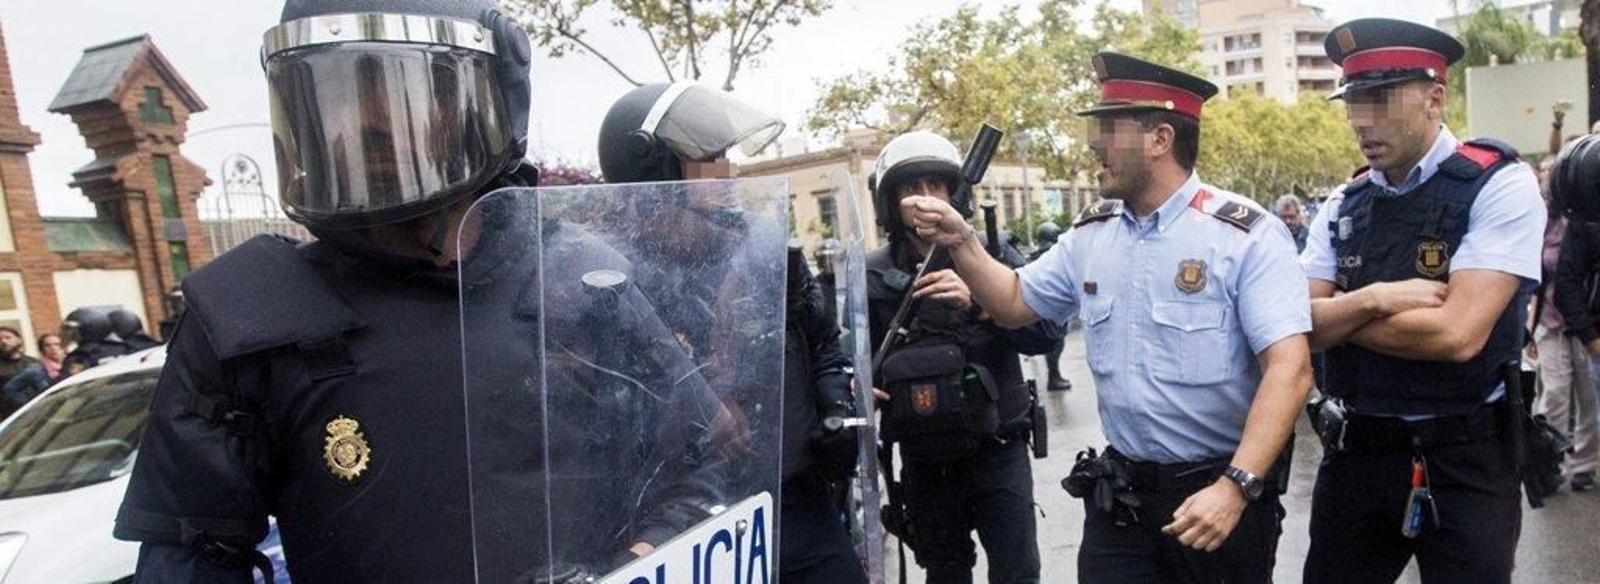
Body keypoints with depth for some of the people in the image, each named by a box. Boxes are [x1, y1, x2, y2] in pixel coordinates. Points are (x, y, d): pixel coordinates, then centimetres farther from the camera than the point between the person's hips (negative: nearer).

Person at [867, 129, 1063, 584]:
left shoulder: (993, 255, -5)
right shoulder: (873, 276, -3)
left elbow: (1047, 332, -16)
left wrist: (976, 303, -30)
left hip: (998, 453, -1)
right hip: (924, 463, 2)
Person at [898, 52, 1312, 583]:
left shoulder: (1245, 235, -13)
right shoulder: (1090, 234, 3)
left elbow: (1289, 368, -19)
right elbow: (1014, 304, 12)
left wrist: (1236, 486, -27)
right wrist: (961, 242, -3)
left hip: (1220, 488, -4)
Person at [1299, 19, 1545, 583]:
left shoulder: (1499, 185, -10)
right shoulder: (1342, 206, 4)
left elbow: (1457, 334, -21)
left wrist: (1338, 316, -10)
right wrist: (1370, 300, -20)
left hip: (1463, 463, -4)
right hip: (1354, 455, 4)